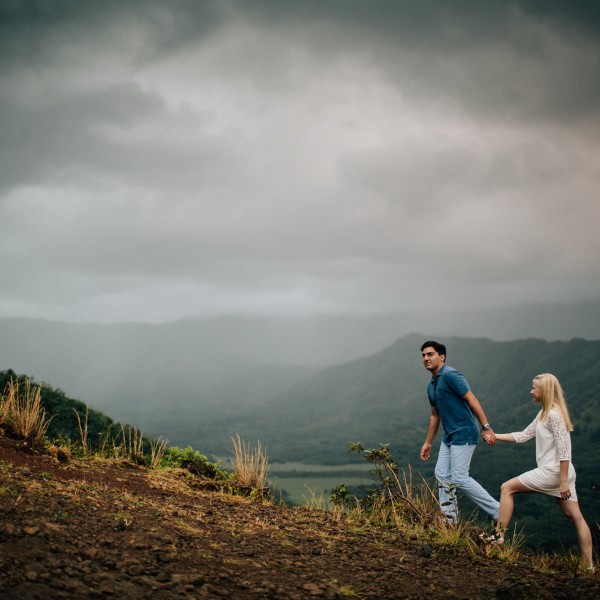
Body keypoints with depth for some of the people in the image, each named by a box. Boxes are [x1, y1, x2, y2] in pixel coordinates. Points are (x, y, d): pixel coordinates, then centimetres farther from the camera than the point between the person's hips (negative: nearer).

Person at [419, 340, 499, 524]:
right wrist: (428, 443, 27)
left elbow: (472, 400, -18)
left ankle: (497, 511, 0)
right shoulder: (431, 386, 15)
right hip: (449, 435, 10)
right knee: (442, 474, 8)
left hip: (464, 434, -10)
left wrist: (486, 428, -23)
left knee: (459, 479, -10)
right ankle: (449, 521, 16)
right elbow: (435, 415, 24)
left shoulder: (450, 375, -14)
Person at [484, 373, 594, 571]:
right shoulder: (544, 414, 15)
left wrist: (564, 482, -20)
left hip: (552, 472, -10)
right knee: (575, 517, 7)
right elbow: (523, 436, 21)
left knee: (507, 488, 0)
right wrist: (495, 436, 18)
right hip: (554, 472, 10)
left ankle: (499, 536, 4)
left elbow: (563, 451, -19)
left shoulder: (554, 415, -15)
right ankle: (588, 565, 8)